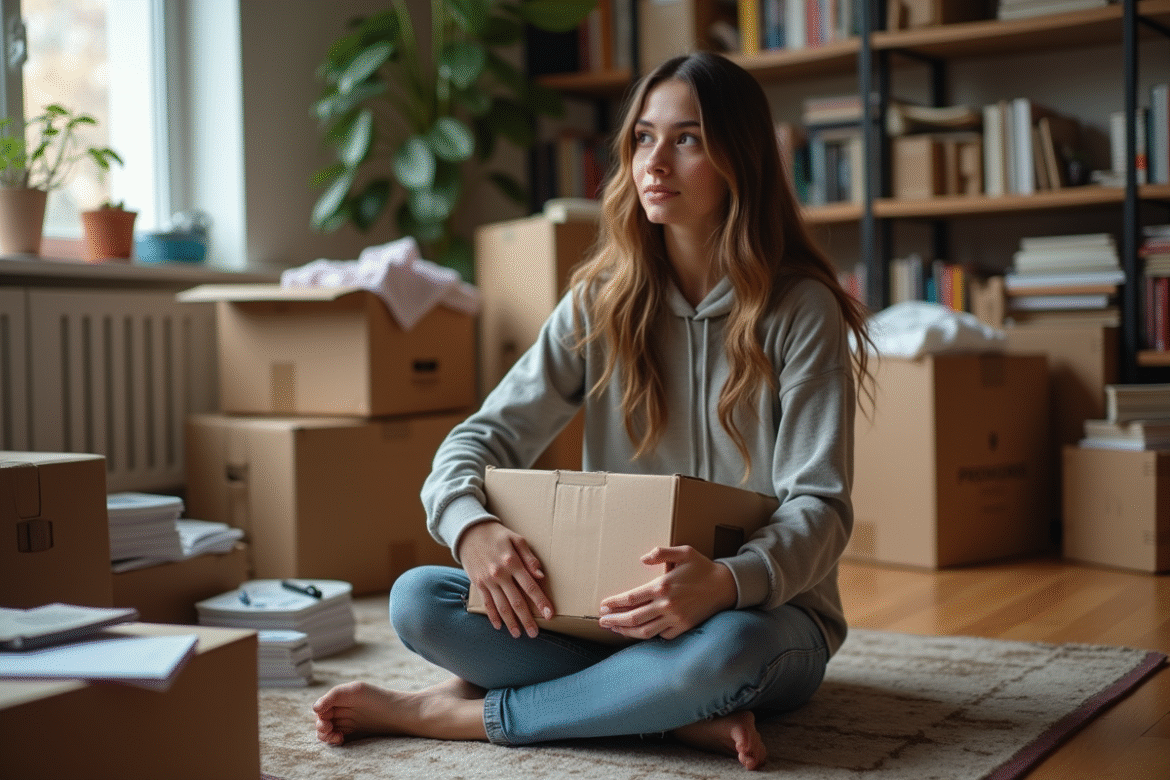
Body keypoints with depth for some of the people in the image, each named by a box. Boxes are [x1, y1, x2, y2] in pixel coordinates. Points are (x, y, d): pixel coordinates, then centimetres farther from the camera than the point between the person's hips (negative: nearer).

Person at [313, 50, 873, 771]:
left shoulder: (800, 308, -8)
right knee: (416, 601, -17)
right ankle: (679, 713, -20)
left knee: (722, 649, -40)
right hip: (616, 606, 3)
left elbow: (820, 506, -14)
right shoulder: (602, 303, 4)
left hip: (764, 610, -3)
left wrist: (727, 582, -36)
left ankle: (452, 714, -19)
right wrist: (469, 524, -26)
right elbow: (488, 433, -1)